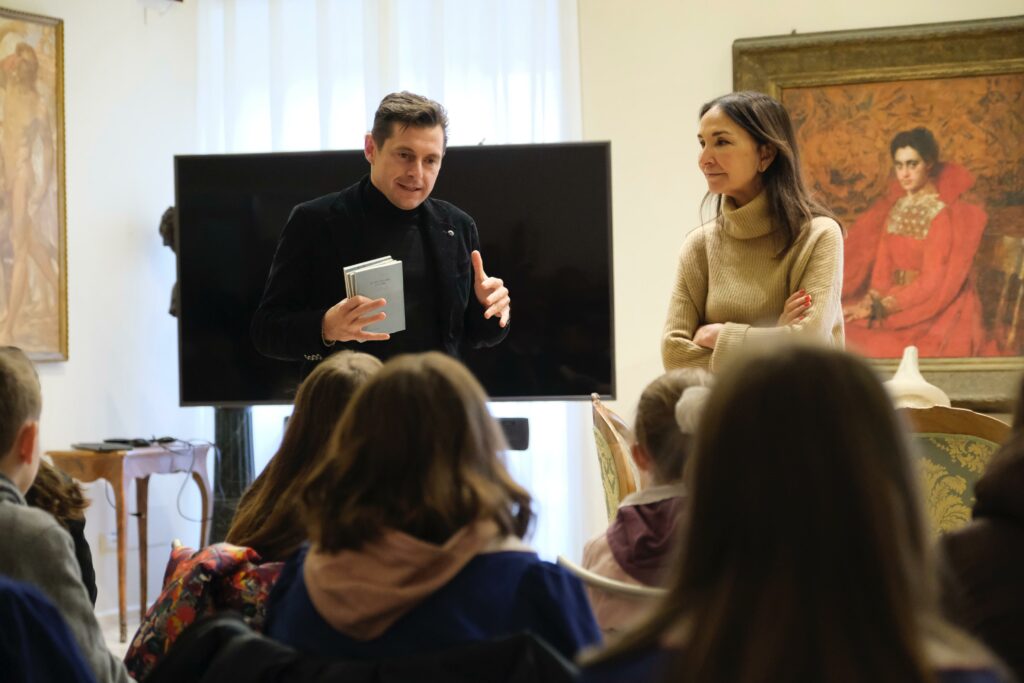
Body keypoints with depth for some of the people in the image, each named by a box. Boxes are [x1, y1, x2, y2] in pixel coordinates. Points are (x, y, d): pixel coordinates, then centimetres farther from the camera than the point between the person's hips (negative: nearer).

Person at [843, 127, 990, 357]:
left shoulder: (946, 214, -9)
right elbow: (883, 263, 8)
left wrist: (881, 306, -21)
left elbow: (934, 282, -13)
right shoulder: (894, 206, 10)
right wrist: (873, 299, -13)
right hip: (894, 299, 6)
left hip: (936, 311, -6)